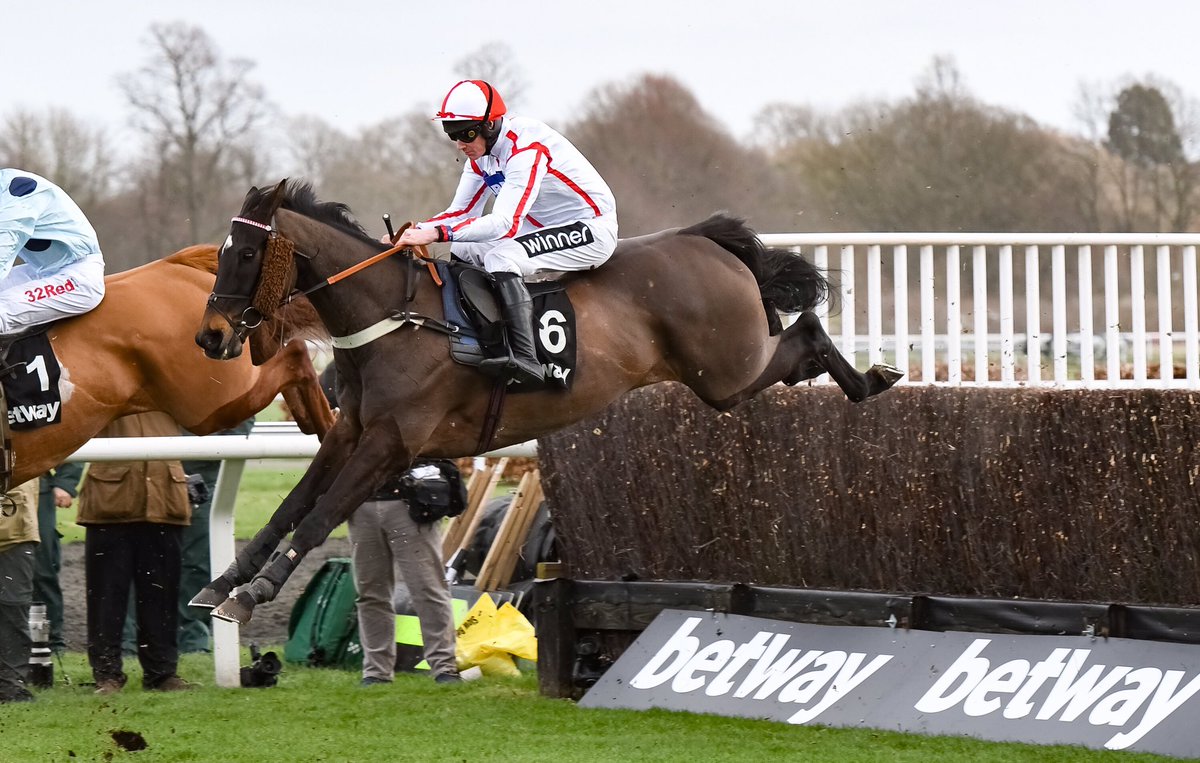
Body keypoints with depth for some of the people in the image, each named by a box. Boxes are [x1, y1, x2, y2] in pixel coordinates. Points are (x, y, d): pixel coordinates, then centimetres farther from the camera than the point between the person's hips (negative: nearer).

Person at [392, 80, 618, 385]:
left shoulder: (527, 147, -27)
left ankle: (526, 358, -41)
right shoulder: (480, 153, 2)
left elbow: (504, 223, -35)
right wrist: (415, 232, -13)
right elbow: (460, 212, 6)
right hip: (546, 229, 10)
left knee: (500, 257, -30)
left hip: (592, 229, -10)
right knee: (464, 251, 4)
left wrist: (436, 233, -42)